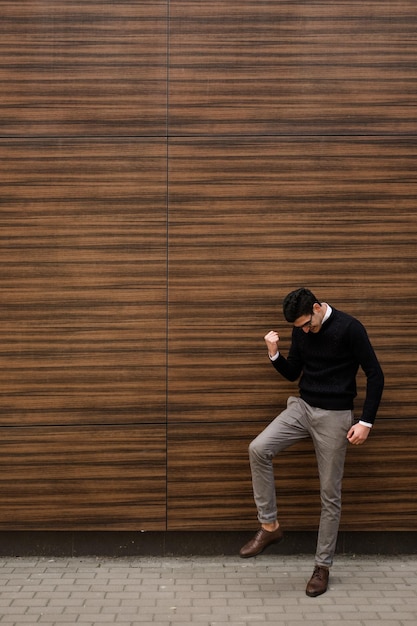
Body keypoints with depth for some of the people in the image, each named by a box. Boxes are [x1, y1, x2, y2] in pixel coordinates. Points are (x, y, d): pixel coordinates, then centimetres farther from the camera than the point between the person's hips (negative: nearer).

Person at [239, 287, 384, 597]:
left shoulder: (349, 328, -15)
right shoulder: (301, 331, 3)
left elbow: (375, 375, -11)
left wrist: (366, 422, -15)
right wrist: (274, 353, -10)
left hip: (335, 416, -5)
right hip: (302, 407, 5)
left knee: (330, 494, 2)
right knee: (258, 449, -17)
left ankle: (323, 566, 16)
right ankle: (270, 526, -4)